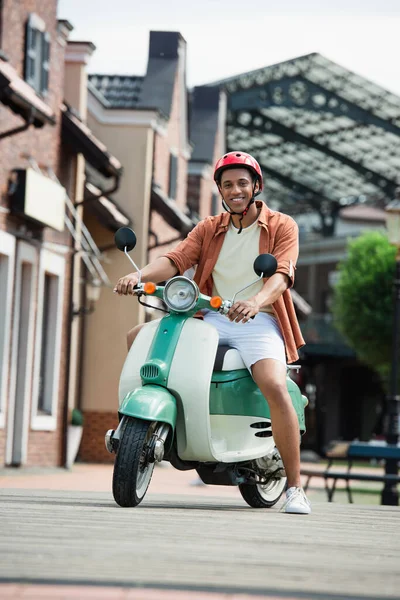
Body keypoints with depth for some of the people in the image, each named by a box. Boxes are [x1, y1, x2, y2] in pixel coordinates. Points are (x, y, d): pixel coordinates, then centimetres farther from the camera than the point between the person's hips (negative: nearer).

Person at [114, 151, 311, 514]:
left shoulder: (282, 226, 2)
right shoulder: (209, 229, 15)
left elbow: (282, 274, -15)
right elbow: (177, 259, -2)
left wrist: (256, 301, -37)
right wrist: (139, 275, -24)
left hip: (258, 320, -5)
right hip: (212, 318, 5)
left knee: (275, 388, -30)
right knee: (137, 338, -6)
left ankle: (295, 487, -24)